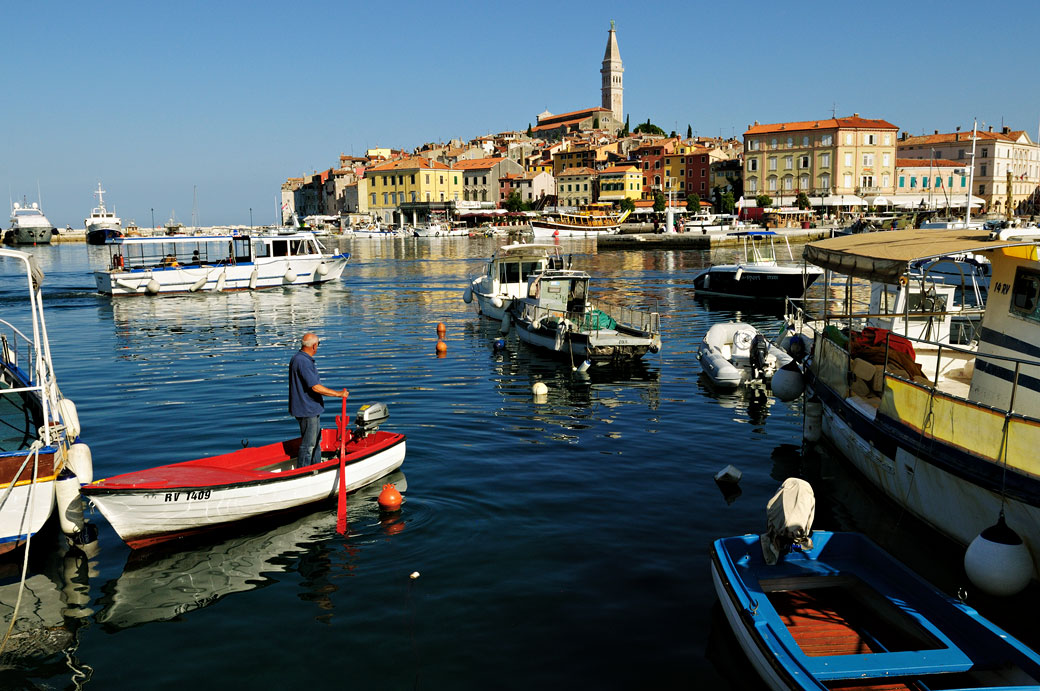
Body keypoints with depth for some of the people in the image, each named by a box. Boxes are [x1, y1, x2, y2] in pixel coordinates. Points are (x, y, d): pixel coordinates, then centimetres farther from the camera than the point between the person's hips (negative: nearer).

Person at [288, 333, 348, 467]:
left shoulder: (300, 358, 11)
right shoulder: (303, 362, -23)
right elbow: (315, 387, -27)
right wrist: (338, 394, -22)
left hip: (312, 408, 11)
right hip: (307, 410, -11)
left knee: (316, 441, 20)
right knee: (308, 445, -2)